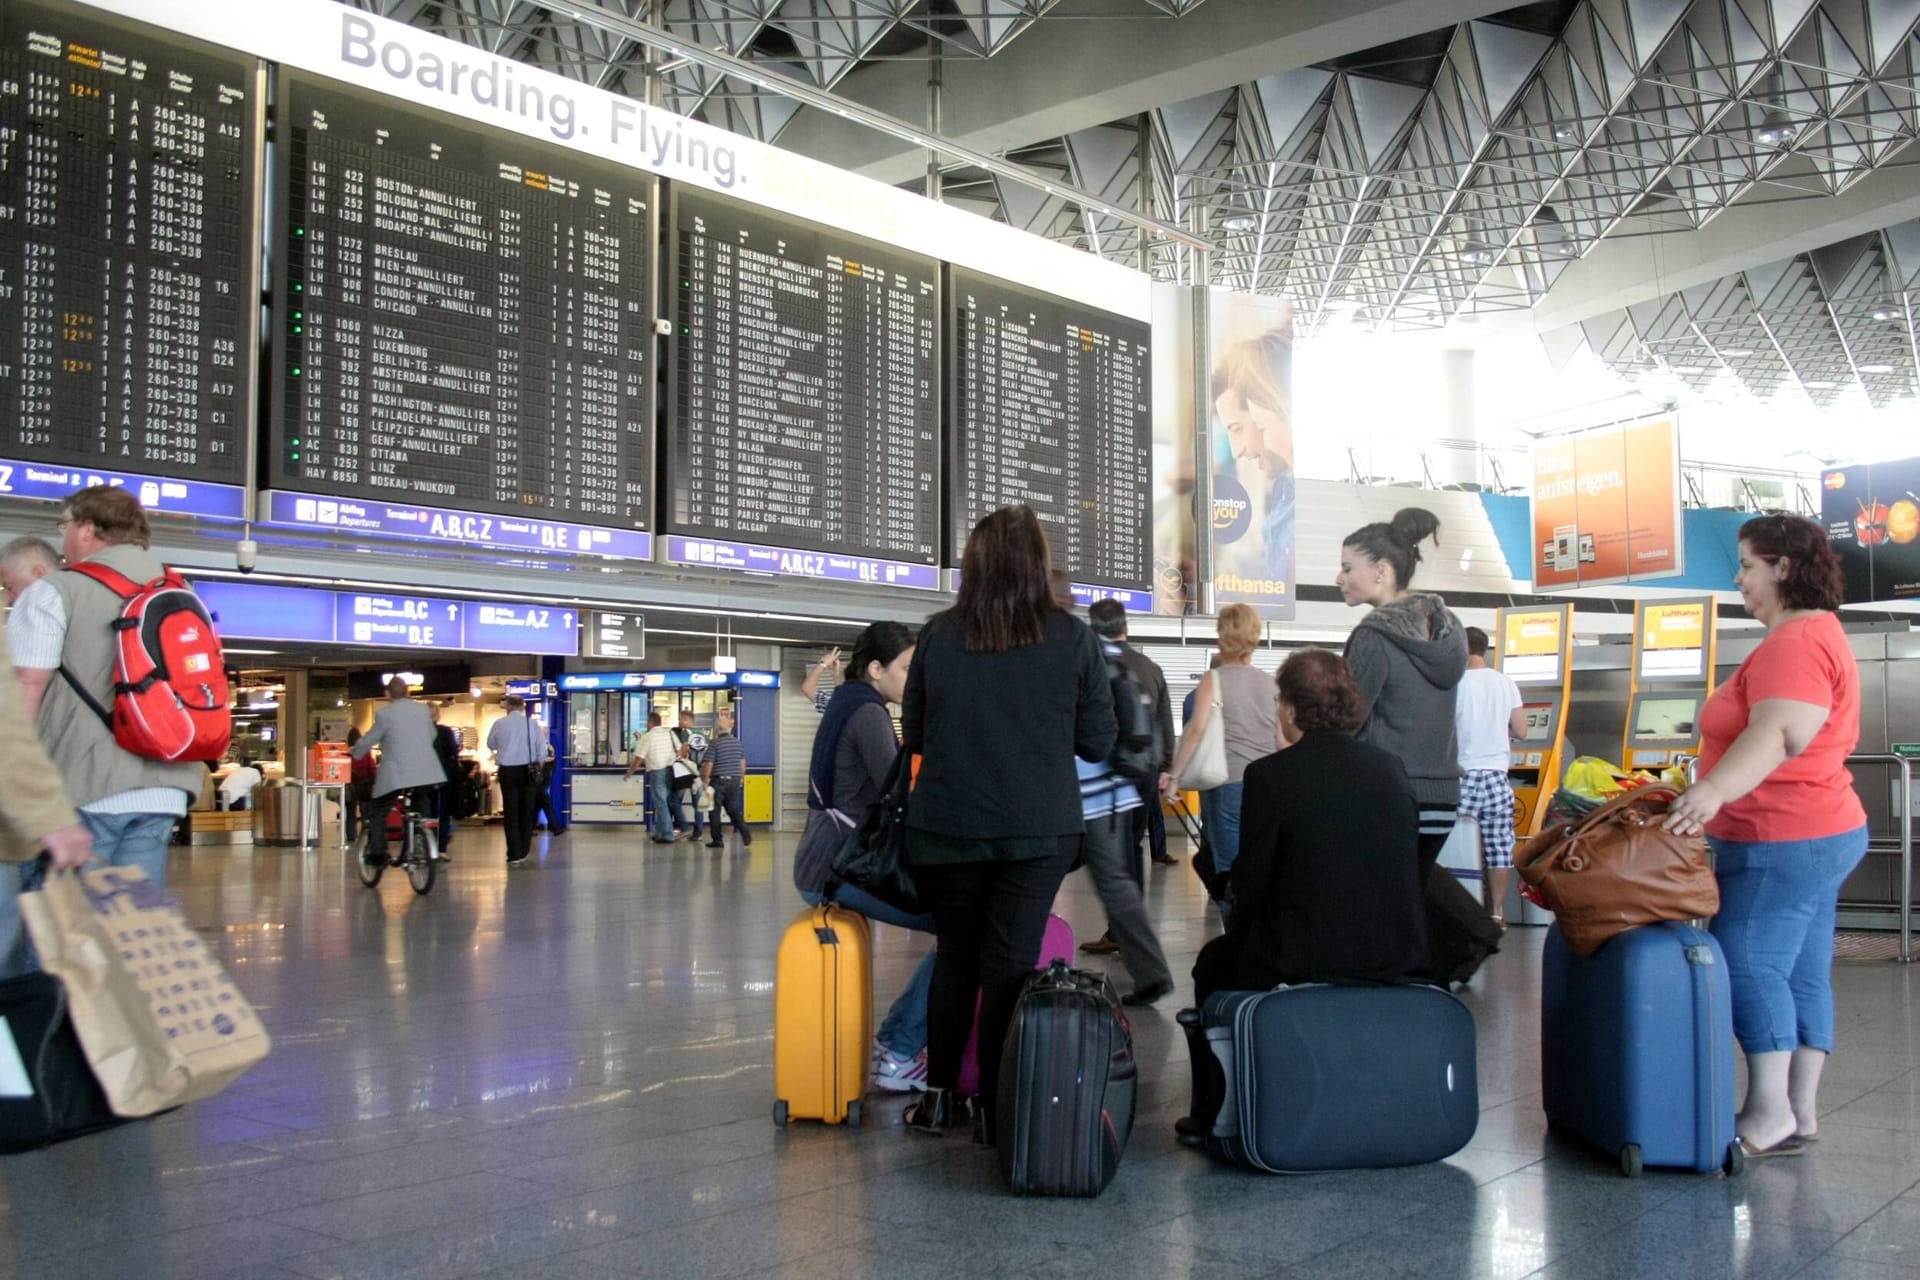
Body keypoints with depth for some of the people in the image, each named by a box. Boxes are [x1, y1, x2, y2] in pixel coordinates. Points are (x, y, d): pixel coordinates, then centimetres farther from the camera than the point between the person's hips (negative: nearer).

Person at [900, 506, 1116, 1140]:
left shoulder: (937, 635, -4)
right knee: (1011, 960, 5)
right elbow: (1097, 742, 0)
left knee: (955, 952, 17)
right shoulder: (1072, 638, -6)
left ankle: (938, 1095, 21)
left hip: (946, 830, 2)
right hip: (1038, 830, -1)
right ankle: (993, 1109, 8)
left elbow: (912, 735, 7)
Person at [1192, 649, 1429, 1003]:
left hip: (1303, 962, -5)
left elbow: (1250, 883, -7)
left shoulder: (1269, 774, -10)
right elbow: (1406, 874, 11)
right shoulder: (1392, 768, 5)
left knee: (1212, 963, 25)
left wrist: (1236, 922, 15)